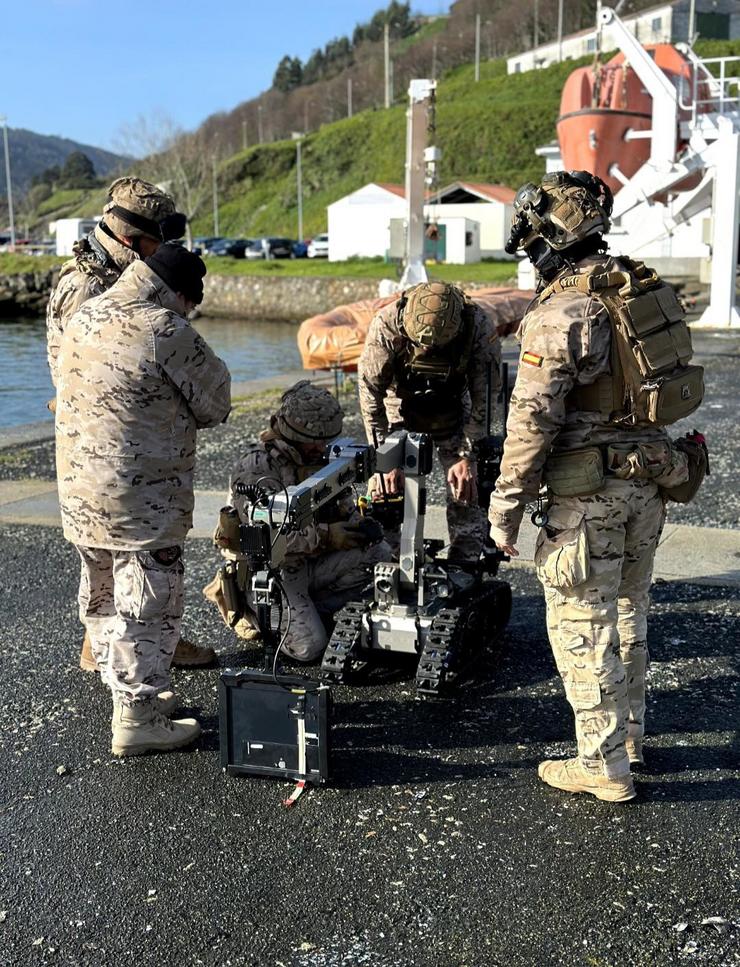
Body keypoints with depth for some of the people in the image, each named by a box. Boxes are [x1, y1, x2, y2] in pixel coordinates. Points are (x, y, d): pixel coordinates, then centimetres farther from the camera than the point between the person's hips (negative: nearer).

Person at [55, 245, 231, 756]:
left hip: (80, 496, 9)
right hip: (142, 499, -9)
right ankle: (139, 720, 9)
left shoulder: (84, 318, 8)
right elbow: (215, 406, -11)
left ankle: (126, 691, 36)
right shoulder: (165, 330, -18)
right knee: (147, 608, 2)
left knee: (103, 600, 20)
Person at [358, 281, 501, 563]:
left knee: (466, 493, -5)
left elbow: (483, 400, -19)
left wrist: (467, 457, -22)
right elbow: (370, 394, -23)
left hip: (454, 415, 0)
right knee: (388, 491, -6)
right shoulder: (386, 325, -31)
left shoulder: (480, 329, -30)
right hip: (401, 412, 0)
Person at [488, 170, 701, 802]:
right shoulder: (647, 289, 8)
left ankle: (605, 766, 10)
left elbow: (533, 419, -20)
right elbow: (671, 385, 15)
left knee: (582, 621, 2)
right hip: (650, 479, 8)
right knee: (628, 611, 20)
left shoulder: (561, 312, -18)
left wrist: (507, 503, -13)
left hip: (590, 488, -8)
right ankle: (627, 738, 34)